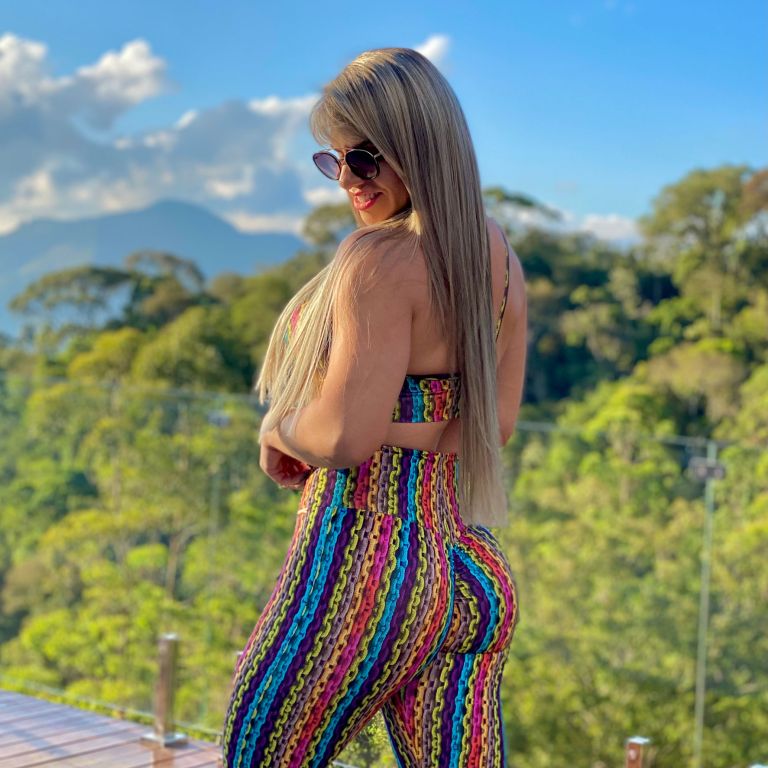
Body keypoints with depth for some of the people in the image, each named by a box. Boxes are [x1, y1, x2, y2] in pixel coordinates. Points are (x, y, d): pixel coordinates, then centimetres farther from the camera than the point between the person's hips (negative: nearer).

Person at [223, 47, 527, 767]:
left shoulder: (380, 261, -17)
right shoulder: (498, 257, 9)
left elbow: (346, 436, -22)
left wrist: (280, 427, -2)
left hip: (366, 557, -8)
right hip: (475, 569, 8)